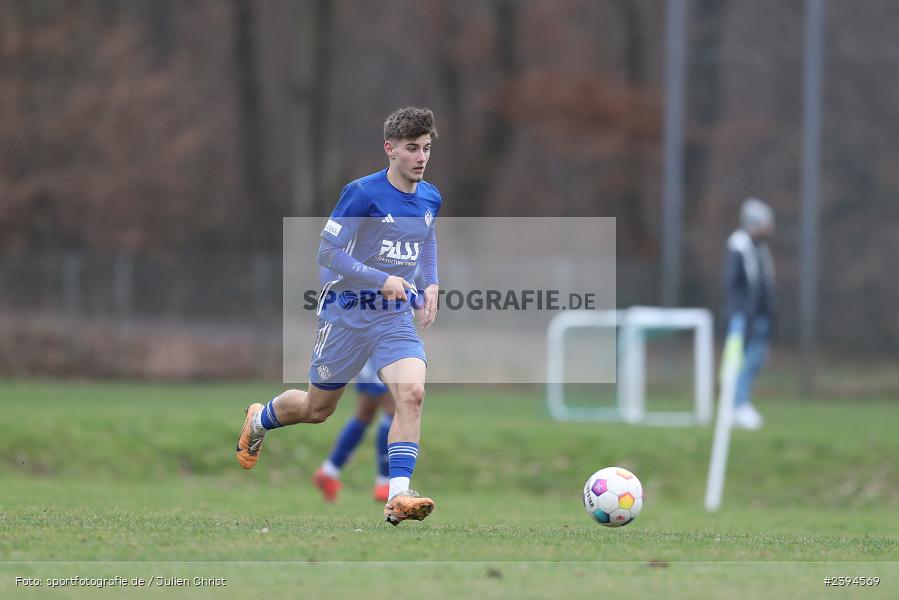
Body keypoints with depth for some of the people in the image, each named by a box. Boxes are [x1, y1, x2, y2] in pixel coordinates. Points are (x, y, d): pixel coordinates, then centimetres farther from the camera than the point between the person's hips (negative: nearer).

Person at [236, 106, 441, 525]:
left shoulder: (430, 198, 3)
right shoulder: (362, 193, -17)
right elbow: (328, 253, -18)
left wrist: (431, 285, 10)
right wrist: (382, 279, -26)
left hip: (396, 316, 4)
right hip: (348, 312, -4)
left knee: (412, 393, -22)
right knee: (317, 408, 11)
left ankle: (398, 497, -23)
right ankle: (258, 421, 45)